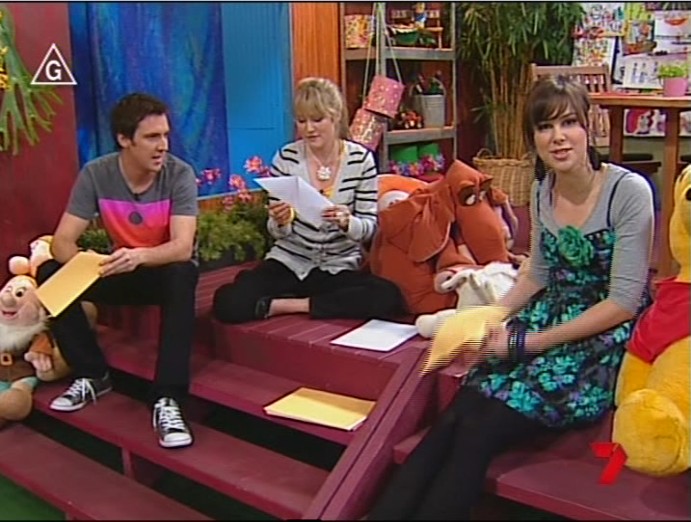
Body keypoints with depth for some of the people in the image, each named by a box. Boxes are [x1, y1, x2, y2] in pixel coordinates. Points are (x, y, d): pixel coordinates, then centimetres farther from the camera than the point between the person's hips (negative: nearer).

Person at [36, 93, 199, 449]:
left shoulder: (179, 174, -21)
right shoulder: (95, 175, -15)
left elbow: (183, 247, -32)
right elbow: (62, 241, -18)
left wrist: (139, 256, -52)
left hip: (167, 270, -3)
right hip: (122, 272, 3)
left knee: (182, 275, -38)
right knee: (50, 275, -19)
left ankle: (167, 400, -35)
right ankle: (93, 375, -3)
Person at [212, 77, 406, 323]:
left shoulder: (361, 159, -5)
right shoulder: (285, 158, -4)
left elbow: (369, 227, -4)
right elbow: (278, 232, 1)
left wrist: (346, 222, -26)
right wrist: (281, 222, -23)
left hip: (341, 267, 0)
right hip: (289, 263, 0)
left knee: (389, 298, -31)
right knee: (227, 301, -24)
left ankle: (285, 305, -17)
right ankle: (308, 301, -6)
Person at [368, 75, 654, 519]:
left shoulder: (629, 192, -13)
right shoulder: (542, 191, 7)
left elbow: (624, 302, -15)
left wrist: (530, 343, -16)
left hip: (606, 339, -5)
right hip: (549, 318, 5)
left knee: (478, 431, -24)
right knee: (452, 420, -19)